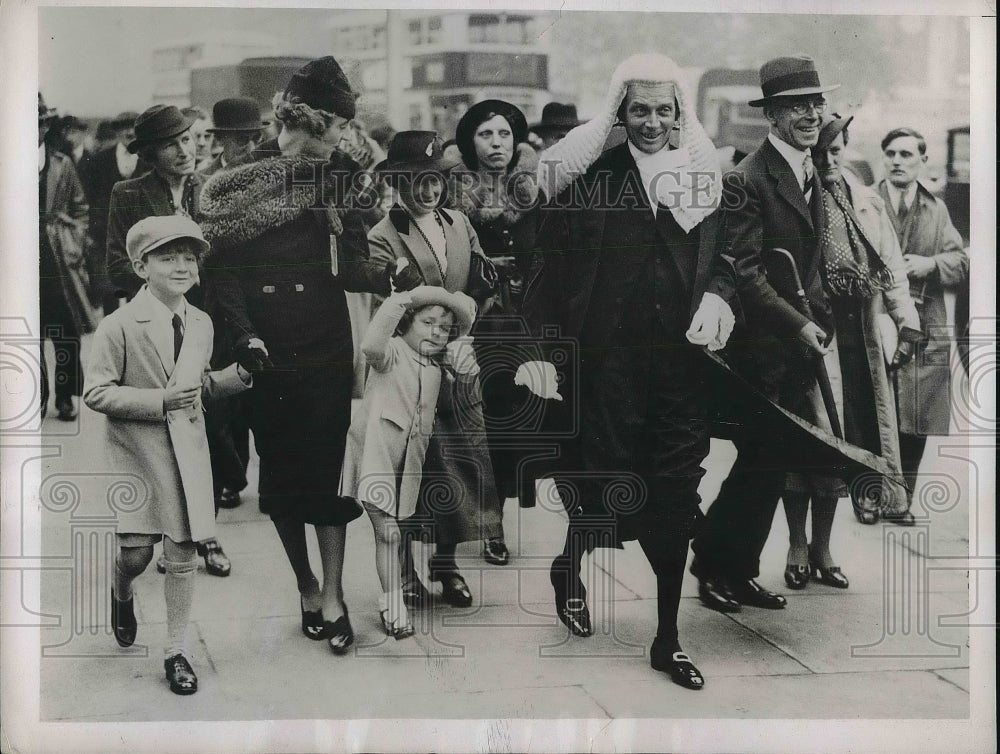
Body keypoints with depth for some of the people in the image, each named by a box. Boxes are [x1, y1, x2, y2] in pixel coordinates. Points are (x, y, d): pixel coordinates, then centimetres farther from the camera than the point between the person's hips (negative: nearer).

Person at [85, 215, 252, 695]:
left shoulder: (201, 323, 7)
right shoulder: (120, 326, -11)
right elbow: (97, 393, -11)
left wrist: (240, 373, 2)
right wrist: (160, 400, -21)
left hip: (188, 450, 4)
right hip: (136, 449, -4)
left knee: (183, 555, 6)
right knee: (137, 550, -8)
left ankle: (176, 652, 20)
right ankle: (122, 594, 30)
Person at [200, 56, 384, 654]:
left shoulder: (337, 178, 5)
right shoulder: (239, 183, 0)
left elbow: (351, 267, 2)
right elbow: (223, 267, -4)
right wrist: (245, 335, -14)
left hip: (325, 349, 0)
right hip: (265, 352, 0)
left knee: (325, 467, -3)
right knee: (280, 470, 8)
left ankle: (333, 595, 6)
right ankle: (307, 587, 23)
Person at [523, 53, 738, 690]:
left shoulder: (701, 174, 8)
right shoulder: (592, 174, -2)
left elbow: (722, 255, 13)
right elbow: (553, 267, -4)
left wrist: (718, 296, -7)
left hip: (682, 365, 3)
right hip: (608, 365, -3)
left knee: (676, 500, 7)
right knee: (604, 486, 2)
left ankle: (668, 637, 22)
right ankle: (570, 568, 38)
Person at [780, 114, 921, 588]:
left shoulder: (867, 201, 13)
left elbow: (891, 265, 14)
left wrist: (906, 323, 7)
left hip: (858, 337, 5)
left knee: (841, 441, 8)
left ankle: (822, 549, 20)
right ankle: (797, 548, 11)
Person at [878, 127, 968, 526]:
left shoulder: (937, 209, 17)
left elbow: (961, 264, 11)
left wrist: (930, 263, -8)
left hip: (924, 329, 3)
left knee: (915, 425, 3)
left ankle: (902, 500, 16)